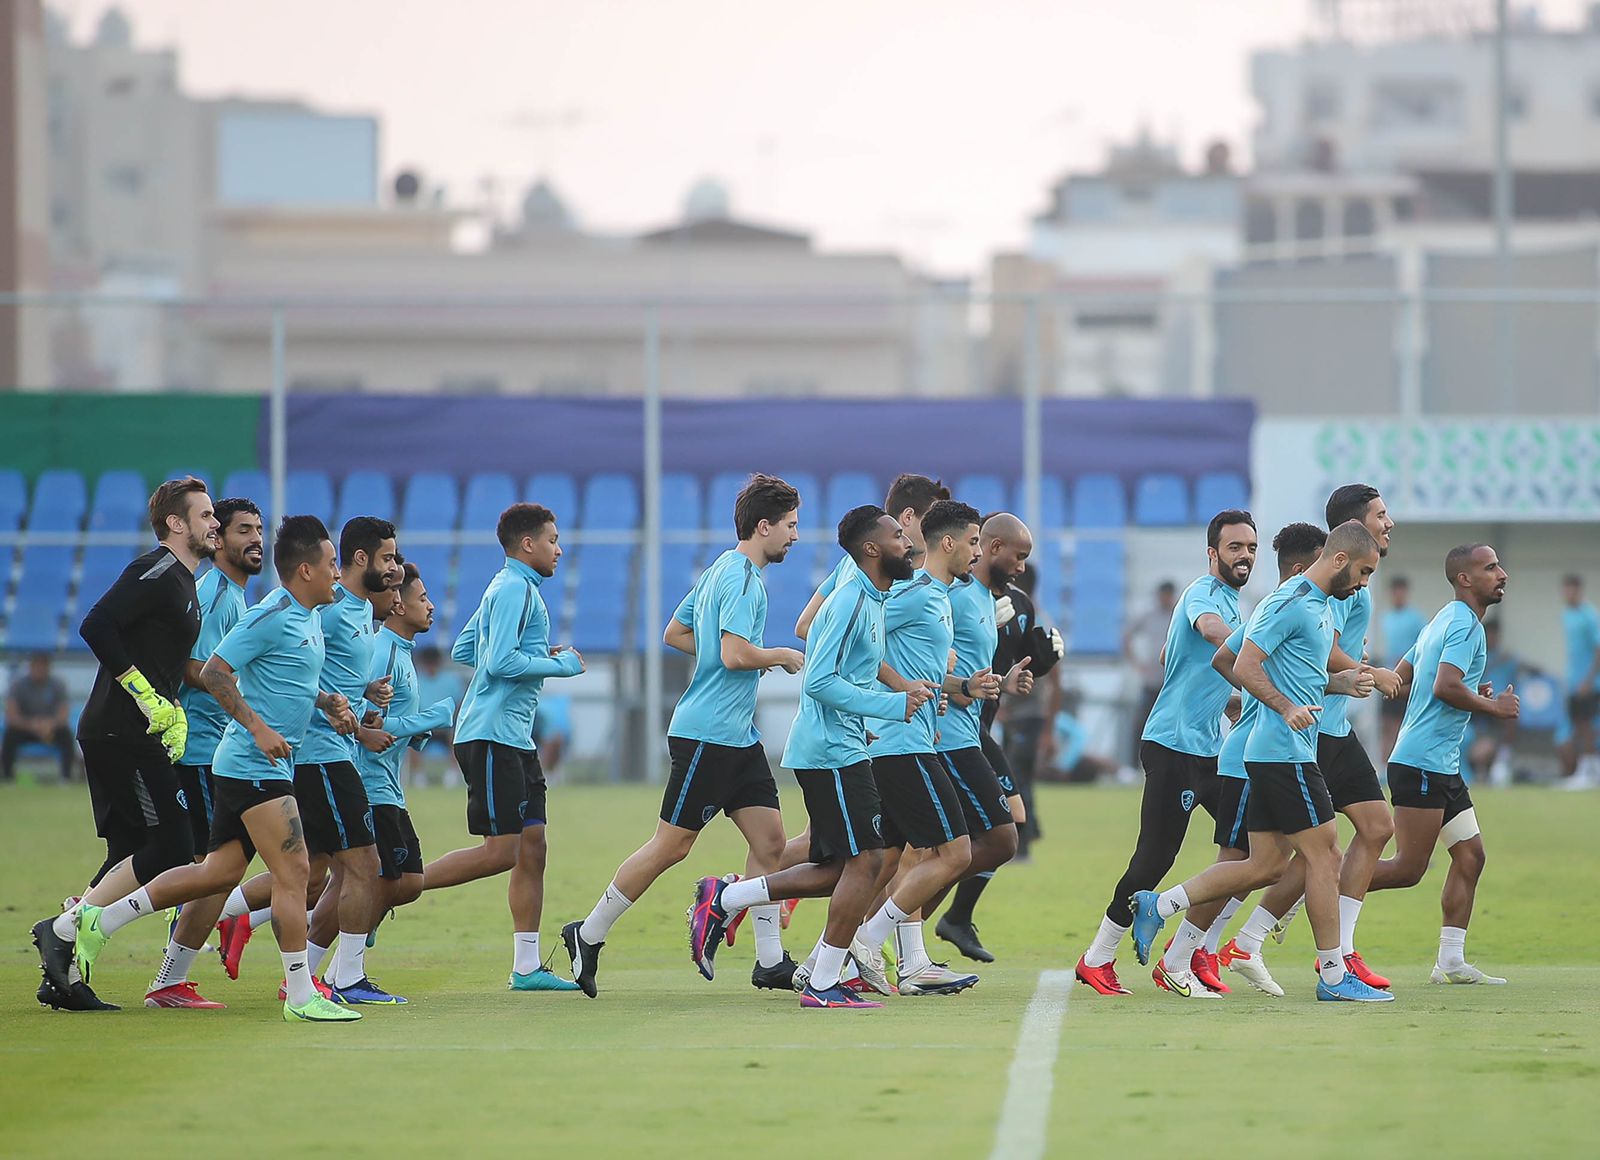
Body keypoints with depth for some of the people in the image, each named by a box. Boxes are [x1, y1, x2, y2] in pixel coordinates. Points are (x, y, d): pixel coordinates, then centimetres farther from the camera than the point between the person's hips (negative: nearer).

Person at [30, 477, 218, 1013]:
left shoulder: (182, 582, 20)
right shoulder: (156, 573, -11)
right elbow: (97, 626, -21)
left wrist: (174, 711, 9)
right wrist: (147, 697, -21)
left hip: (133, 739, 10)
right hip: (121, 736, -10)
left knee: (130, 856, 8)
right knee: (169, 847, -12)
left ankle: (63, 977, 7)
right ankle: (62, 928, -9)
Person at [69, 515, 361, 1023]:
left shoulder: (309, 618, 15)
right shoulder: (272, 616, -15)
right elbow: (214, 672, -18)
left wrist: (326, 702, 12)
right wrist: (259, 728, -23)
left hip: (261, 765, 10)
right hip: (252, 766, -10)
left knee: (220, 871, 12)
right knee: (293, 870, -12)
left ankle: (99, 920, 19)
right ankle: (300, 996, -10)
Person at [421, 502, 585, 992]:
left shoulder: (517, 588, 19)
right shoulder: (514, 589, -11)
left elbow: (463, 650, 24)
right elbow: (501, 662, -21)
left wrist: (540, 656, 18)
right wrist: (561, 664, -10)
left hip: (514, 739, 10)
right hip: (491, 735, -10)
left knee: (532, 848, 5)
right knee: (501, 851, -12)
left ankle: (527, 966, 5)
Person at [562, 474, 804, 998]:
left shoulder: (721, 571, 15)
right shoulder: (740, 576, -15)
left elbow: (674, 633, 23)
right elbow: (735, 655, -26)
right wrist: (781, 657, -8)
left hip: (738, 737, 10)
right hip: (706, 734, -10)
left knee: (769, 839, 3)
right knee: (672, 845, -3)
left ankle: (770, 961, 5)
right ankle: (588, 935, 8)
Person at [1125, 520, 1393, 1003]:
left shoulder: (1321, 607, 18)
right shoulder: (1291, 602, -13)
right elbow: (1245, 667, -18)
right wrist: (1286, 708, -28)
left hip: (1271, 757, 10)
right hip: (1284, 752, -10)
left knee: (1266, 865, 8)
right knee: (1324, 854, -6)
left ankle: (1156, 907, 11)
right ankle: (1333, 976, -1)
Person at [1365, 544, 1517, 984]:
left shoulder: (1443, 621, 18)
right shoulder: (1464, 623, -13)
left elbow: (1400, 678, 22)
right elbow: (1445, 686, -26)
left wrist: (1472, 695, 17)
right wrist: (1494, 707, -11)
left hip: (1443, 766, 11)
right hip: (1422, 763, -11)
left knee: (1470, 855, 7)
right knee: (1408, 869, -9)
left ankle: (1451, 961, 7)